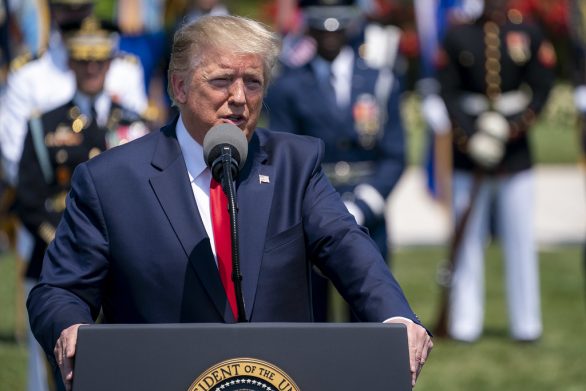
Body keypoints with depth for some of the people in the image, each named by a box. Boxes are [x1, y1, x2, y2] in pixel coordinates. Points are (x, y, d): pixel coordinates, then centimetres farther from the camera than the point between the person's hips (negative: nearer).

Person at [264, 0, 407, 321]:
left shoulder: (381, 82, 5)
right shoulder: (287, 88, 3)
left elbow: (394, 158, 3)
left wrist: (359, 209, -10)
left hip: (366, 219, 1)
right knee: (309, 316, 3)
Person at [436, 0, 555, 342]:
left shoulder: (529, 35, 3)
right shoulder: (456, 37, 1)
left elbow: (542, 89, 0)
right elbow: (448, 94, -2)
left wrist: (509, 127, -12)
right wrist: (471, 140, -14)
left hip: (515, 150, 0)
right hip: (469, 157, 0)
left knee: (520, 238, 3)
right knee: (468, 239, 2)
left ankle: (526, 324, 9)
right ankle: (465, 323, 7)